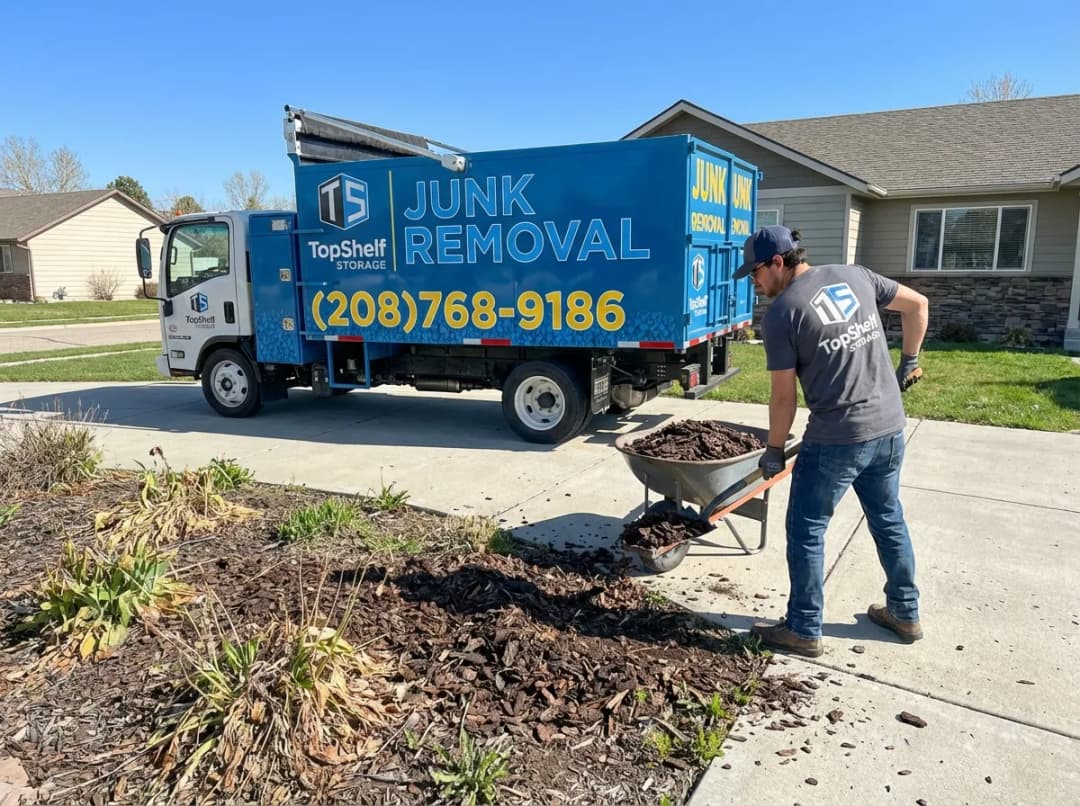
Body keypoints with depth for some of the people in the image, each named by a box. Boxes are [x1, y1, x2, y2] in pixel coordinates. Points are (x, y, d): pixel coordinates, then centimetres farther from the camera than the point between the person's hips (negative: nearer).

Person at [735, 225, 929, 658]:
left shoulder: (780, 313, -11)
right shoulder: (854, 275, 7)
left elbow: (784, 396, -9)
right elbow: (917, 304, 17)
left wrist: (774, 451, 4)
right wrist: (908, 361, 26)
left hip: (836, 439, -7)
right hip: (890, 427, 7)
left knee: (806, 531, 7)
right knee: (889, 520, 22)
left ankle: (803, 631, 16)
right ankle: (904, 613, 36)